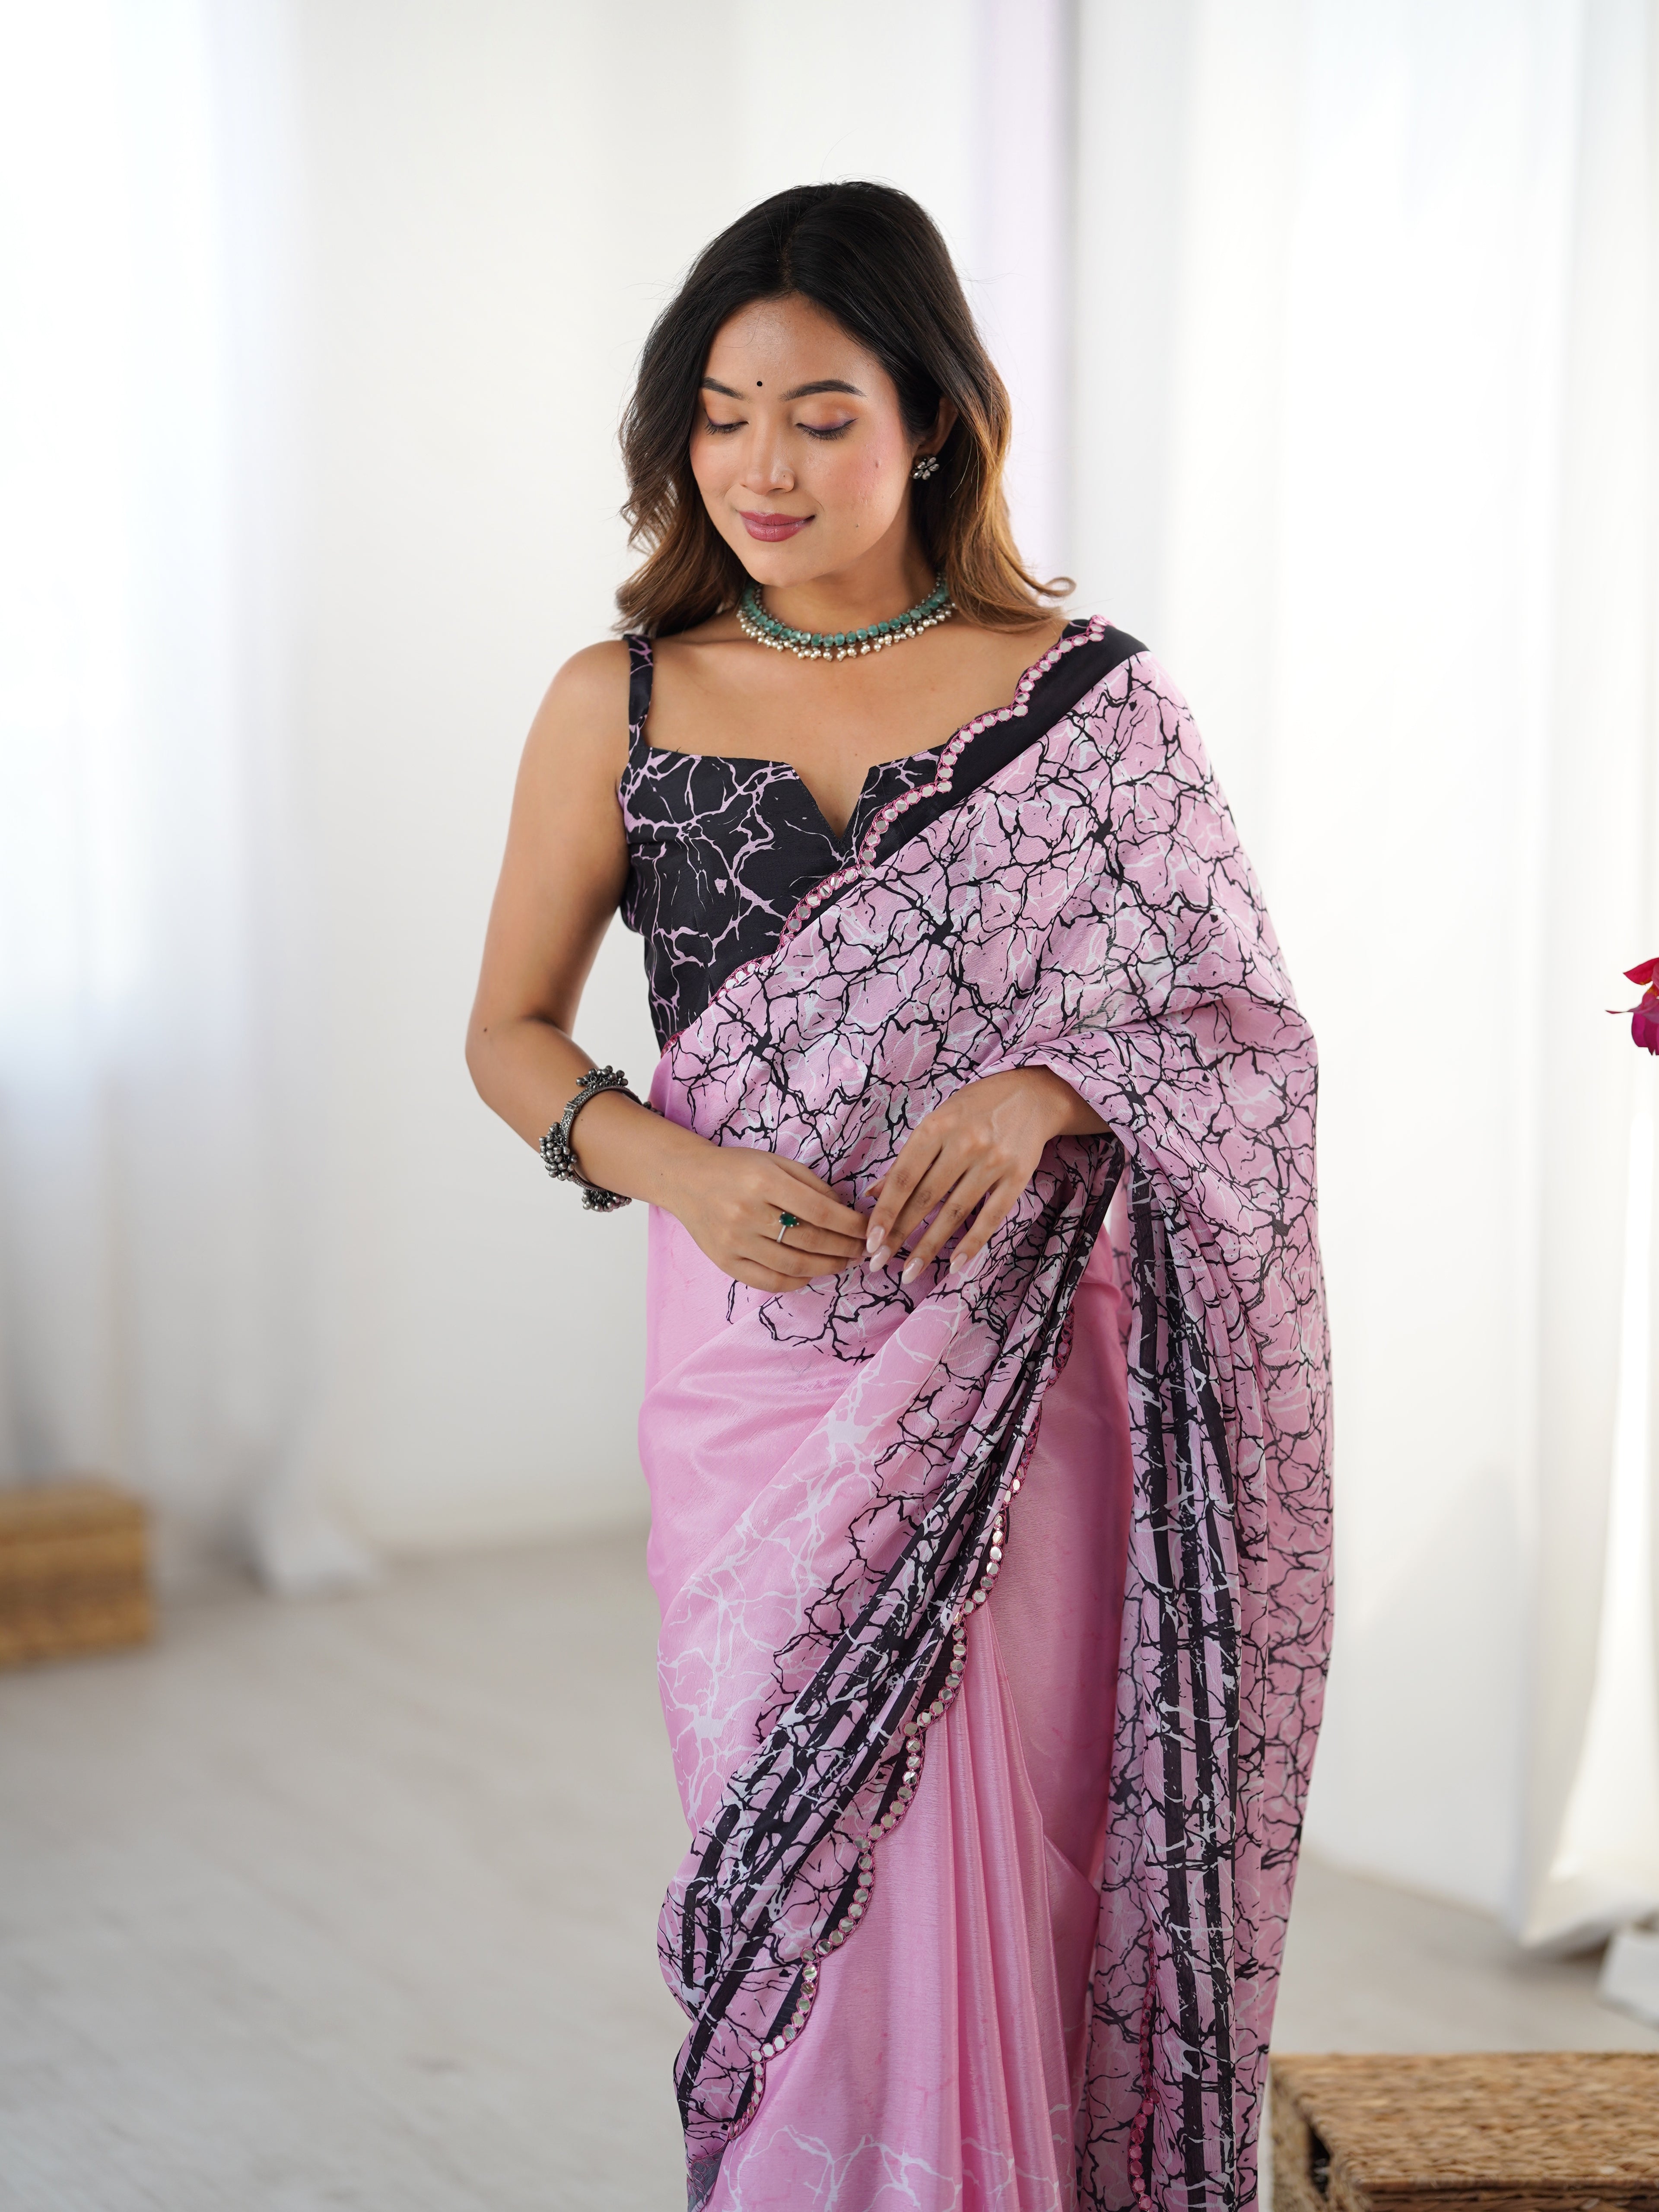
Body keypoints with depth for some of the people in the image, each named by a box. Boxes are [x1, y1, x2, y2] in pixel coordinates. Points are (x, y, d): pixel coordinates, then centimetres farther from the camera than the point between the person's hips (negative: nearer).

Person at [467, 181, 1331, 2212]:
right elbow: (511, 1032, 8)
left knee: (1002, 1855, 1)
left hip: (1020, 1378, -1)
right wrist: (678, 1171, -12)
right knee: (788, 1845, 6)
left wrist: (1049, 1085, -18)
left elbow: (1244, 1025, 2)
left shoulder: (1083, 703, -1)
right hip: (754, 1361, 1)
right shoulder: (617, 706, 4)